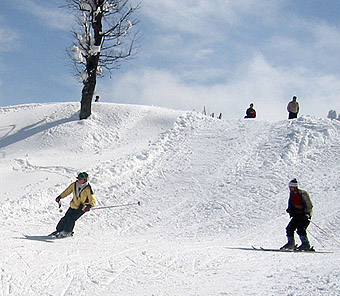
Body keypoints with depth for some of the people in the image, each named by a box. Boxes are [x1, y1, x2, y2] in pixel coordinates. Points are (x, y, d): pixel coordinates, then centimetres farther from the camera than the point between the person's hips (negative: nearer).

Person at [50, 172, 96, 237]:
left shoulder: (87, 189, -21)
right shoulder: (74, 185, -6)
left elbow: (93, 200, -24)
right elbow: (67, 191, 13)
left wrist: (89, 206, -43)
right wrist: (60, 196, 17)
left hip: (82, 207, -5)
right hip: (74, 205, 5)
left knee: (71, 218, -17)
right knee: (66, 218, 0)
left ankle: (67, 232, 3)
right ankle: (59, 230, 20)